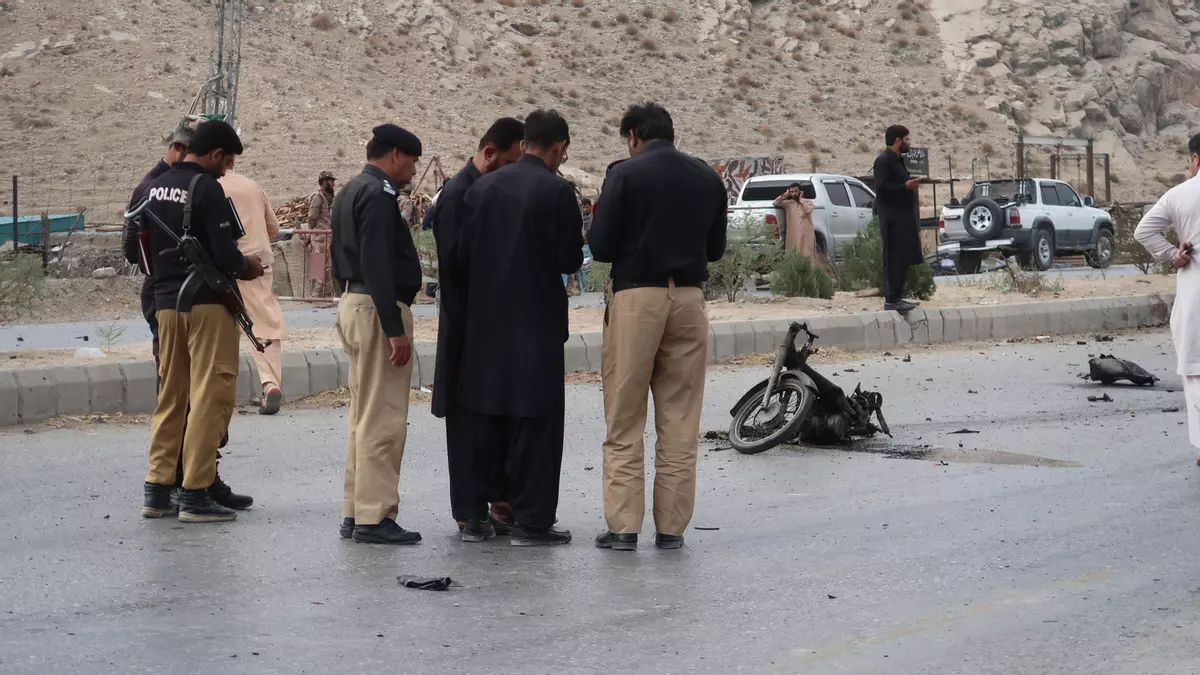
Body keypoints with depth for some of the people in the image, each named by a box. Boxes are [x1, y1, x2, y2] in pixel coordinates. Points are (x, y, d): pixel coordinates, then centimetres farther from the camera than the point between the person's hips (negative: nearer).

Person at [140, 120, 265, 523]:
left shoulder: (155, 188, 10)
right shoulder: (207, 189, -12)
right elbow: (225, 255, -18)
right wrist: (248, 268, 0)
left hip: (166, 302, 8)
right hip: (206, 303, -8)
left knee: (170, 397, 15)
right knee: (210, 397, -2)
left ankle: (157, 492, 16)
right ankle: (195, 496, -3)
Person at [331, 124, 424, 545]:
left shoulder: (351, 192, 17)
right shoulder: (378, 194, -14)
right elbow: (378, 264, -22)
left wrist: (350, 300, 21)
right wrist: (394, 328, -23)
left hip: (352, 304, 11)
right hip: (378, 308, -11)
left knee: (363, 415, 15)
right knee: (383, 419, -7)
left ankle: (355, 513, 18)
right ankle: (374, 517, -6)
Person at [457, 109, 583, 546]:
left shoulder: (482, 188, 4)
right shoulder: (557, 192, -12)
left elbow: (464, 253, 4)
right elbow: (571, 260, -12)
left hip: (485, 321, 5)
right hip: (536, 322, -5)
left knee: (485, 416, 15)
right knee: (535, 421, 1)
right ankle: (531, 522, 3)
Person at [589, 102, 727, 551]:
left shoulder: (625, 175, -7)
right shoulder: (707, 179, 6)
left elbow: (601, 247, -9)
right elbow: (715, 248, 13)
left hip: (636, 295, -4)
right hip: (689, 298, 4)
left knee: (624, 421, 3)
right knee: (680, 421, 8)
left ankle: (623, 526, 1)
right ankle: (672, 526, 9)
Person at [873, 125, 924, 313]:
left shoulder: (898, 160, 19)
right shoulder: (883, 160, -11)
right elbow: (882, 187, -20)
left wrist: (911, 183, 14)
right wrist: (905, 186, -20)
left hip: (903, 219, 10)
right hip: (893, 220, -10)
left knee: (903, 259, 10)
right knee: (894, 260, -10)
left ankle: (896, 297, 16)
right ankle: (891, 300, -9)